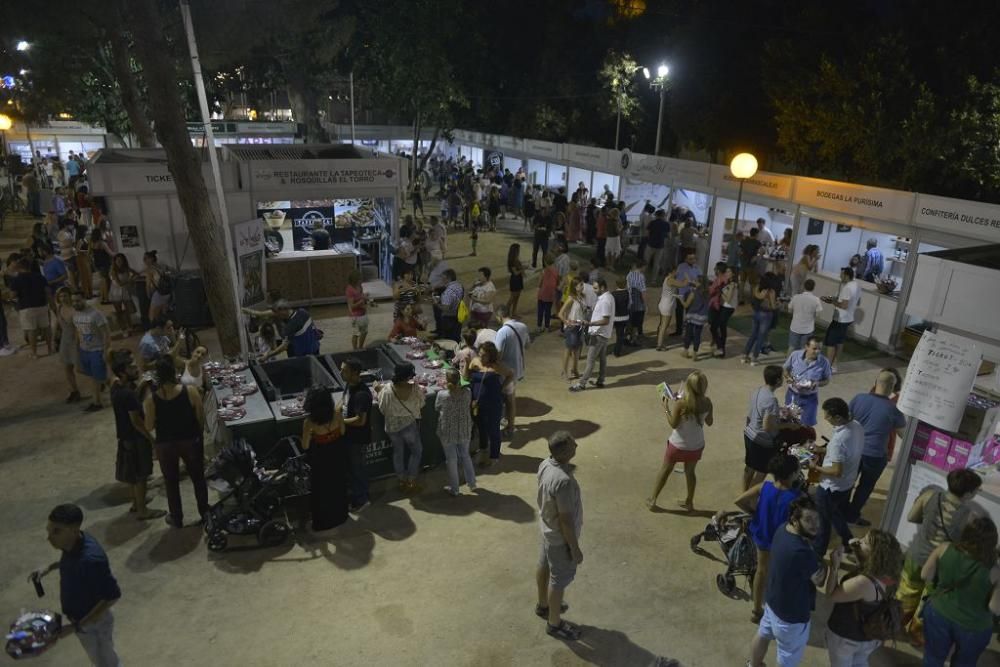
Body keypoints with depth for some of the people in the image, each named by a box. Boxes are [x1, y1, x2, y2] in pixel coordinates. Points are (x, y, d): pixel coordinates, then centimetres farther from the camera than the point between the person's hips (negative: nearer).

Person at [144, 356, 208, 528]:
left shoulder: (151, 399, -16)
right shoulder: (190, 392, -18)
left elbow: (149, 427, -7)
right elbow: (201, 418, -9)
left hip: (165, 445, 0)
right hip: (190, 441, 0)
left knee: (171, 482, 19)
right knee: (198, 478, 20)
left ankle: (176, 518, 33)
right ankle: (204, 512, 34)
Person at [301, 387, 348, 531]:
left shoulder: (309, 422, -29)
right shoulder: (337, 414, -20)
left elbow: (305, 447, -16)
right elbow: (342, 433, -4)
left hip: (321, 458, -3)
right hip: (338, 454, 3)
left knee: (321, 490, 20)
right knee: (338, 486, 26)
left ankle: (322, 522, 37)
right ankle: (339, 515, 46)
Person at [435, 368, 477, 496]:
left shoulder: (442, 395, -22)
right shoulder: (467, 392, -15)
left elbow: (437, 408, -2)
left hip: (448, 432, -3)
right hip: (464, 431, 3)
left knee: (451, 459, 13)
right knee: (465, 455, 24)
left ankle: (454, 489, 26)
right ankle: (472, 483, 36)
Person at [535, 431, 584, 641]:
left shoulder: (545, 464, -11)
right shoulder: (563, 481, -38)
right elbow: (566, 520, -28)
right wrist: (575, 548, -17)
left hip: (547, 528, 9)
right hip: (560, 537, -9)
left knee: (544, 566, 28)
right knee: (560, 580, 12)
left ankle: (543, 605, 51)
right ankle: (555, 624, 33)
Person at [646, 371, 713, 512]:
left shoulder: (680, 403, -27)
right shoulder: (707, 402, -14)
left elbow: (673, 424, -17)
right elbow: (709, 422, 1)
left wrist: (666, 408, -8)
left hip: (679, 445, -3)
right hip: (697, 445, 3)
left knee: (664, 470, 17)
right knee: (690, 472, 26)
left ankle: (652, 500, 30)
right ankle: (689, 502, 41)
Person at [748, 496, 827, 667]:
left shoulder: (782, 530, -12)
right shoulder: (801, 552, -39)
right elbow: (821, 580, -20)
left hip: (772, 600, 8)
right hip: (791, 614, -8)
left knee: (763, 634, 32)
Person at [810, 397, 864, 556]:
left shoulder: (839, 440, -37)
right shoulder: (857, 426, -10)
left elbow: (837, 471, -30)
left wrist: (816, 467, -16)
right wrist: (824, 450, 7)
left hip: (831, 488, -8)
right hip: (848, 483, 8)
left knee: (824, 520, 15)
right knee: (840, 515, 30)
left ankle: (818, 551, 36)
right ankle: (850, 544, 49)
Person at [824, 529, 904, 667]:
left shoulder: (863, 583, -40)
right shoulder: (886, 575, -16)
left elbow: (831, 595, -27)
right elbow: (865, 569, 5)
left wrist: (834, 566, -28)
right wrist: (857, 552, -9)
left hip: (845, 636, -6)